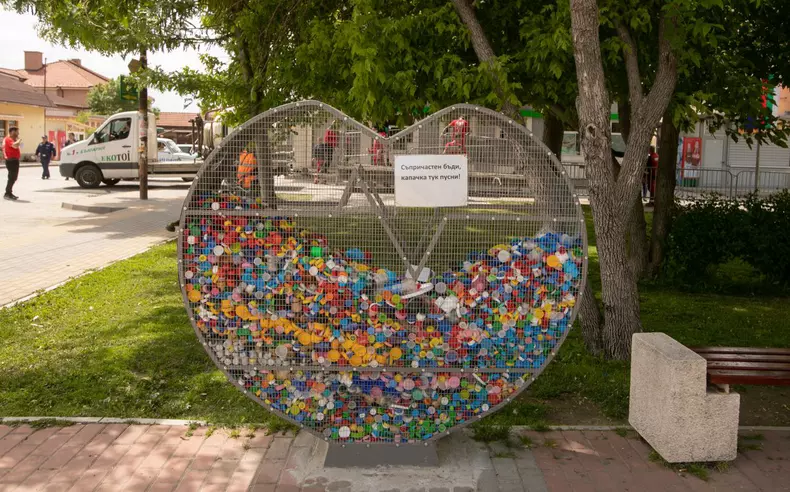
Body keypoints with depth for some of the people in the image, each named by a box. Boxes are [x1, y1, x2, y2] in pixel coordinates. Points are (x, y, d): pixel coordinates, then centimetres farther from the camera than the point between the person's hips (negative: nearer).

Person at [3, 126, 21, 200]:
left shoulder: (13, 139, 18)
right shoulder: (8, 139, -14)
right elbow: (15, 145, -32)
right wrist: (19, 140, -15)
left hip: (15, 160, 10)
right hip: (11, 161, -10)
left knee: (13, 178, 15)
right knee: (12, 178, -10)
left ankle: (9, 193, 23)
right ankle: (7, 194, -6)